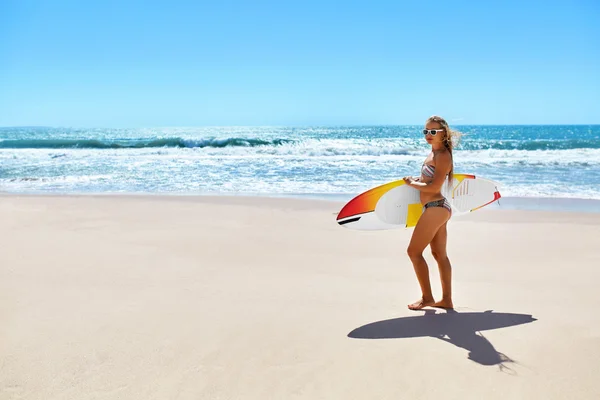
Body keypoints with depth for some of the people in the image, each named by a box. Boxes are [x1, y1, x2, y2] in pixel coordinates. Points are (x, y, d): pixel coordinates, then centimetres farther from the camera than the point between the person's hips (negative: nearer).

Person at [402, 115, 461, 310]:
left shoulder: (442, 155, -15)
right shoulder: (434, 153, 13)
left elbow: (435, 187, -21)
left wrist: (412, 183, -10)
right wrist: (417, 179, 5)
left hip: (436, 207, -10)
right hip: (437, 208, 10)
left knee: (414, 251, -5)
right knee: (440, 254, 13)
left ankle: (427, 297, 5)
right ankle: (447, 299, 20)